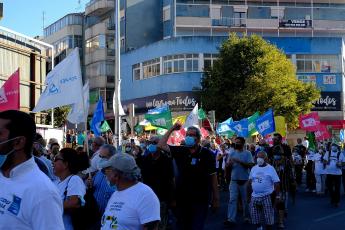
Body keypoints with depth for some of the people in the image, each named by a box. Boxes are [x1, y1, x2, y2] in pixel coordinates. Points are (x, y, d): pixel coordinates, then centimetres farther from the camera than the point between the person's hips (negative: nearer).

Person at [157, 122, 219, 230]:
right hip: (182, 198, 4)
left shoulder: (207, 154, -8)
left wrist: (216, 198, -2)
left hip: (200, 200, -4)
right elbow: (161, 145, -2)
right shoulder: (180, 151, 2)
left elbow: (213, 176, -4)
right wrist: (171, 129, -4)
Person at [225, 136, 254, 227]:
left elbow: (250, 165, -16)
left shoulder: (247, 153, -5)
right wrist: (229, 164, -16)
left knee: (245, 200, 10)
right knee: (232, 199, -4)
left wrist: (239, 161, -23)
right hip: (234, 180, 3)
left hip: (244, 180, -2)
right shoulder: (232, 153, 6)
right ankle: (231, 219, -8)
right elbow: (227, 166, 7)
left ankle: (246, 217, 26)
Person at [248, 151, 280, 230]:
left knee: (268, 217, 0)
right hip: (255, 196, 5)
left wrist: (277, 195, -13)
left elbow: (276, 183, -8)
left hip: (267, 196, -5)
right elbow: (250, 182, 15)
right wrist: (249, 194, 12)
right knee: (255, 217, 11)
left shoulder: (270, 169, -6)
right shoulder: (254, 168, 8)